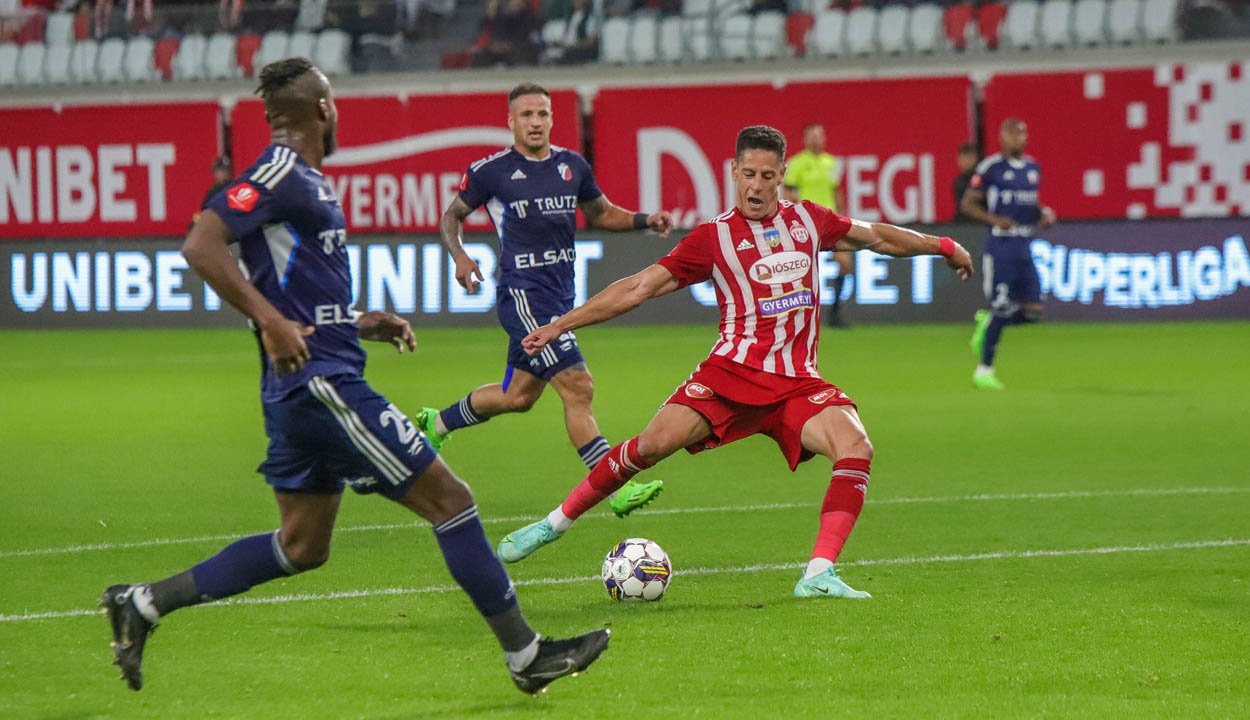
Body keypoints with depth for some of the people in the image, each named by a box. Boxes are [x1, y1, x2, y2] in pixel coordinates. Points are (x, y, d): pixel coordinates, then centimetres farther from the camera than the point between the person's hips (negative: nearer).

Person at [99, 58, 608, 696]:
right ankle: (526, 655, 0)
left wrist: (359, 324, 19)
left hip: (305, 391, 11)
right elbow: (200, 245, -23)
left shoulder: (303, 181, 17)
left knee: (302, 546, 16)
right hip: (321, 383, -11)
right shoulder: (279, 173, -12)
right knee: (449, 499, -5)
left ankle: (143, 604, 14)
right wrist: (271, 321, -26)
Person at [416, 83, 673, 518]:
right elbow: (453, 215, 9)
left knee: (518, 396, 18)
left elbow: (600, 213, 24)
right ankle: (616, 489, -17)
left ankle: (435, 424, 42)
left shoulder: (572, 166, 9)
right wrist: (459, 257, -10)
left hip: (560, 294, 7)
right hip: (522, 294, -7)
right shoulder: (491, 171, -5)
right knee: (578, 387, -16)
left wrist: (645, 220, 7)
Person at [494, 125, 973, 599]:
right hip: (733, 369, -3)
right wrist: (562, 324, 0)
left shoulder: (807, 219, 13)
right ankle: (555, 524, -3)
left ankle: (819, 575, -25)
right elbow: (640, 287, 4)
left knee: (855, 448, -24)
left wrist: (941, 247, 36)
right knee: (656, 442, -21)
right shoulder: (714, 237, 3)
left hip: (798, 381, 3)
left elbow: (874, 236, 30)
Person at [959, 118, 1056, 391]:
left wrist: (1044, 213, 4)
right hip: (999, 247, -6)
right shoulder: (991, 167, -6)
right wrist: (994, 220, -18)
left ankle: (986, 321, 23)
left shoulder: (1033, 168, 12)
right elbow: (968, 204, -4)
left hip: (1024, 248, 6)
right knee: (1001, 309, -7)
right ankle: (984, 371, 6)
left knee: (1033, 311, -2)